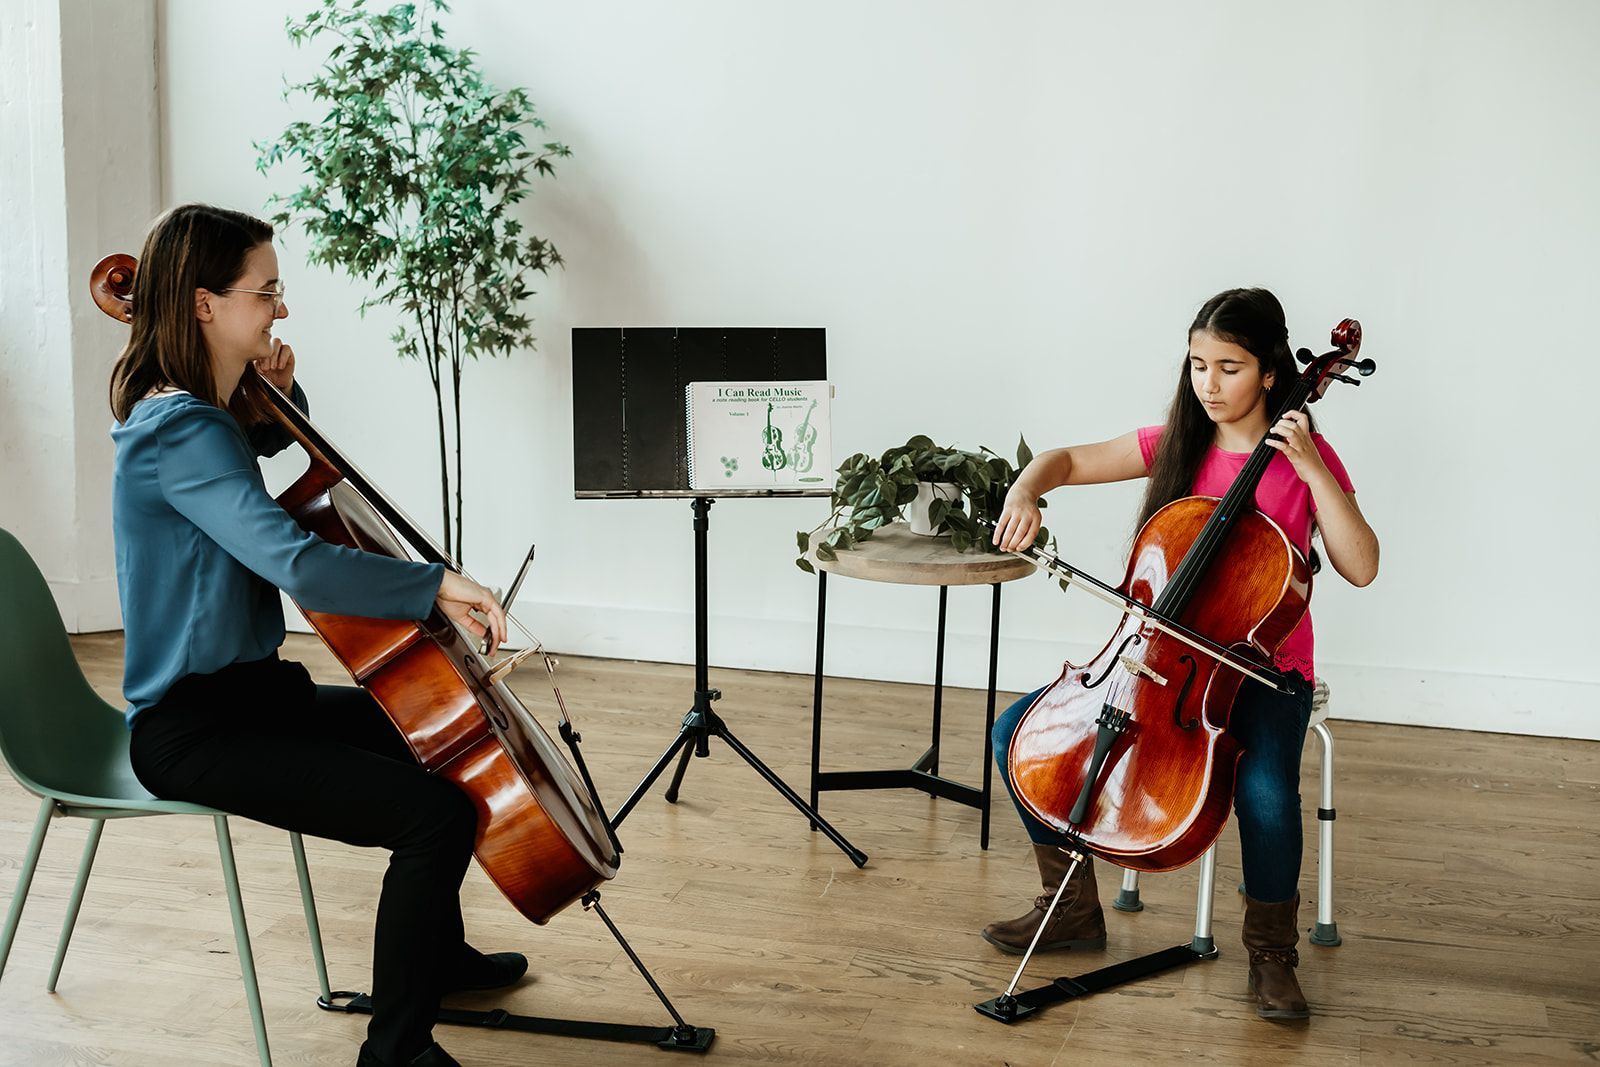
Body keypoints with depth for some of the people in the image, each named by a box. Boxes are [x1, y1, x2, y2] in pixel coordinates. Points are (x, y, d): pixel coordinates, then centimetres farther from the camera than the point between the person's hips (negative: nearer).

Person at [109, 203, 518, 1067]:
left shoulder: (205, 413, 7)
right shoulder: (179, 433, -23)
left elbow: (269, 441, 32)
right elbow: (301, 566, -37)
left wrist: (280, 395, 10)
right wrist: (436, 584, -27)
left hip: (249, 692, 11)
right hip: (193, 727, -11)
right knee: (438, 814, -24)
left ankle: (438, 954, 42)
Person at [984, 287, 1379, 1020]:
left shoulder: (1306, 461, -5)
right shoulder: (1174, 446, 3)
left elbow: (1361, 568, -15)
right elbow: (1067, 460, 7)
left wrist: (1313, 472, -22)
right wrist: (1024, 493, -15)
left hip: (1264, 668, -4)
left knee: (1266, 790, -34)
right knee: (1018, 731, -10)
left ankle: (1271, 952, -4)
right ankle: (1074, 909, 7)